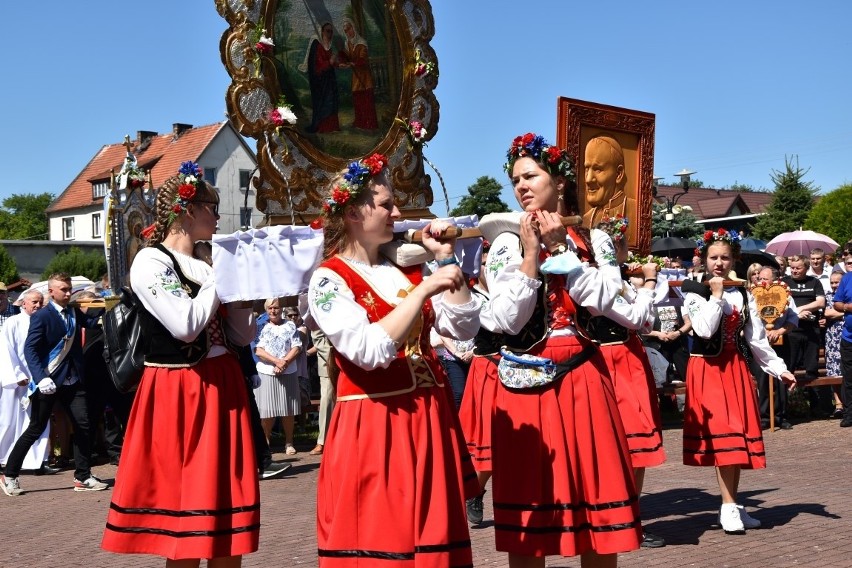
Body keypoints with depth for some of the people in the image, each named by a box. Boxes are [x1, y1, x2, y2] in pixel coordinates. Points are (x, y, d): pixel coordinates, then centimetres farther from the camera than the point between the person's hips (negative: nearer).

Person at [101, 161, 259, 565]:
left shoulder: (209, 267, 14)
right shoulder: (150, 261, -8)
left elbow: (242, 336, 13)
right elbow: (186, 325, -22)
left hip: (224, 391, 7)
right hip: (177, 397, -7)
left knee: (226, 527, 9)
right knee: (187, 532, -3)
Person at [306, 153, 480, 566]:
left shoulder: (404, 271, 11)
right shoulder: (328, 279, -8)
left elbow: (465, 327, 6)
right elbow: (370, 351, -23)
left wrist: (446, 259, 1)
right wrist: (426, 289, -22)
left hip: (427, 421, 6)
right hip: (370, 427, -6)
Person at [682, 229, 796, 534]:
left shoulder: (743, 295, 10)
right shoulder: (695, 294, -3)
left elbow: (757, 338, 10)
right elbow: (705, 330, -19)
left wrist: (779, 368, 5)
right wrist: (716, 296, -13)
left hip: (736, 369, 5)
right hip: (708, 369, -5)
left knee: (738, 435, 6)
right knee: (723, 435, -13)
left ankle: (732, 506, 16)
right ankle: (729, 507, -9)